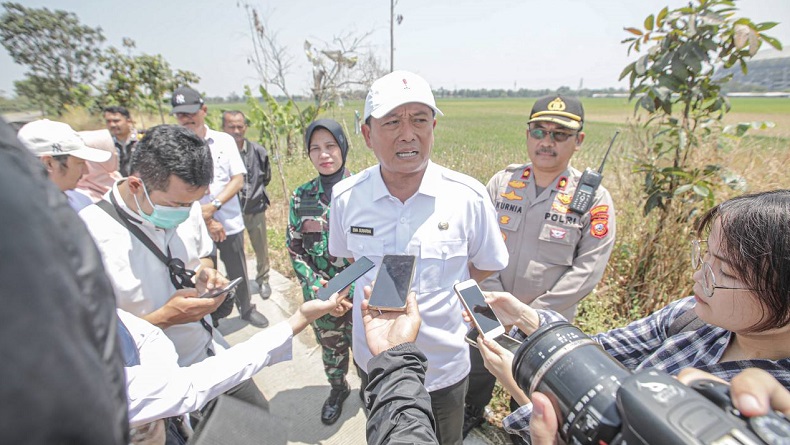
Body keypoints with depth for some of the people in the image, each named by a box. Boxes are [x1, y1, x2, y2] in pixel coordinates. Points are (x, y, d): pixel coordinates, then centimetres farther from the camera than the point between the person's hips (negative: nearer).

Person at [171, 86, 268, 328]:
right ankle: (210, 319, 34)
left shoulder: (224, 140, 2)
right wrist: (206, 220, -11)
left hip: (230, 222, 1)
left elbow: (238, 180, -3)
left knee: (238, 271, 14)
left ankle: (247, 309, 36)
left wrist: (213, 205, -16)